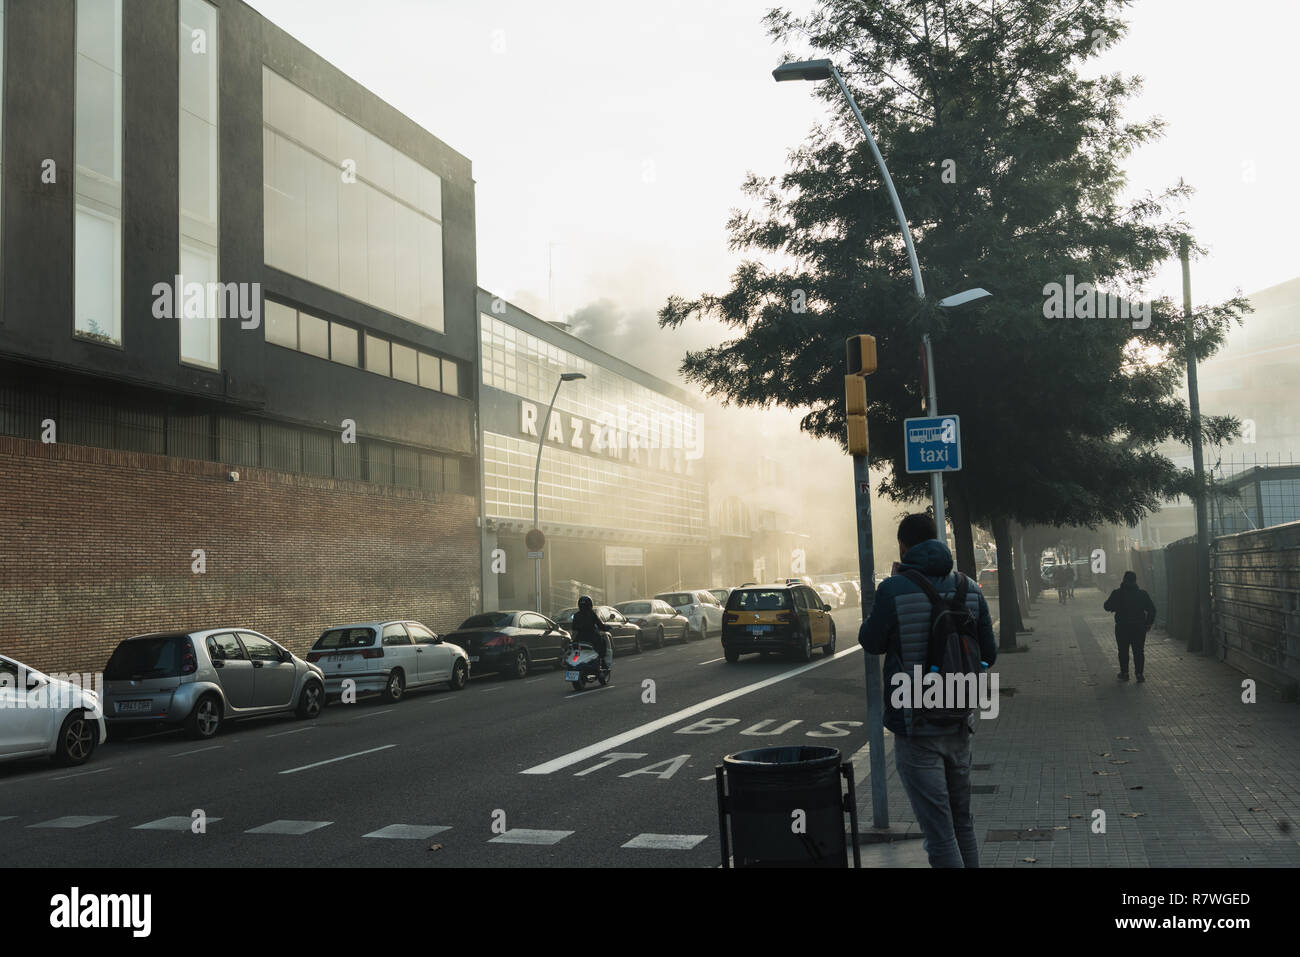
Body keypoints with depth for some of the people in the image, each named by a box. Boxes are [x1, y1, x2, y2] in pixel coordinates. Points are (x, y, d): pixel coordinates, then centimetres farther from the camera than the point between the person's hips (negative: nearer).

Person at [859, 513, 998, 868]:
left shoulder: (893, 590, -15)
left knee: (939, 831, -2)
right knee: (962, 821, 20)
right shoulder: (969, 589, 1)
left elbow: (872, 642, -1)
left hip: (915, 728, -5)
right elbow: (988, 655, 6)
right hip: (959, 725, 5)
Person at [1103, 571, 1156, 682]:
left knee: (1123, 651, 10)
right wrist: (1149, 623, 9)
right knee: (1139, 651, 8)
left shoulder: (1117, 594, -7)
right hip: (1139, 627, 1)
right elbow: (1152, 609, 0)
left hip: (1122, 627, -1)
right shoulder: (1142, 594, -2)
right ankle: (1139, 674, 4)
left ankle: (1124, 673, 12)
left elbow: (1107, 607, -2)